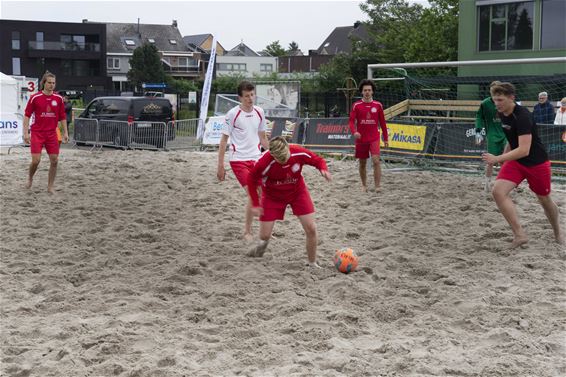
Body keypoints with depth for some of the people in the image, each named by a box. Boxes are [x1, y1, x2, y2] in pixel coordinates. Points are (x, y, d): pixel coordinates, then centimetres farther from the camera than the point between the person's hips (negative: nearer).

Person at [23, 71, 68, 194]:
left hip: (52, 133, 3)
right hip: (37, 133, -3)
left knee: (54, 160, -1)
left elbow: (62, 117, 11)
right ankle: (30, 178, 21)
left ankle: (50, 187, 12)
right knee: (36, 160, -9)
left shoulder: (59, 98, 4)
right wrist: (26, 133, -8)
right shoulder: (35, 98, -5)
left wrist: (65, 132, 5)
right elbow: (27, 115, -2)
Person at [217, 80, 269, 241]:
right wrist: (220, 166, -6)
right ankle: (247, 231, 0)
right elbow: (224, 140, -4)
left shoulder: (259, 112, 6)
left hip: (256, 159, 5)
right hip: (238, 160, -5)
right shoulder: (233, 114, -8)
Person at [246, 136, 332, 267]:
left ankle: (313, 263, 12)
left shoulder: (299, 153, -28)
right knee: (265, 235, -1)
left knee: (311, 228, -8)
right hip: (272, 196, -1)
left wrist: (324, 170, -32)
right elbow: (251, 180, -15)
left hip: (298, 192, 2)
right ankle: (261, 247, 38)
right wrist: (255, 204, -15)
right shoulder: (264, 163, -33)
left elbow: (318, 160, -9)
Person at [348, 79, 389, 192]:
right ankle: (364, 185, 26)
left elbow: (382, 122, 9)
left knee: (376, 160, -16)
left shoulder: (378, 105, 3)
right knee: (362, 163, 10)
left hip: (374, 138, -1)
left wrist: (385, 138, 10)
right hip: (361, 139, 1)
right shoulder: (356, 105, 0)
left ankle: (378, 186, -14)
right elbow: (352, 121, -4)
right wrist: (354, 132, -24)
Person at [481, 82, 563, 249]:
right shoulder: (502, 114, -1)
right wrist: (504, 157, 15)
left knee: (545, 200, 12)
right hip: (515, 161, 6)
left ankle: (557, 233, 39)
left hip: (537, 162, -6)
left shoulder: (522, 116, -27)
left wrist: (497, 159, -38)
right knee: (498, 191, -18)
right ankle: (519, 235, -17)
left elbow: (524, 150, -34)